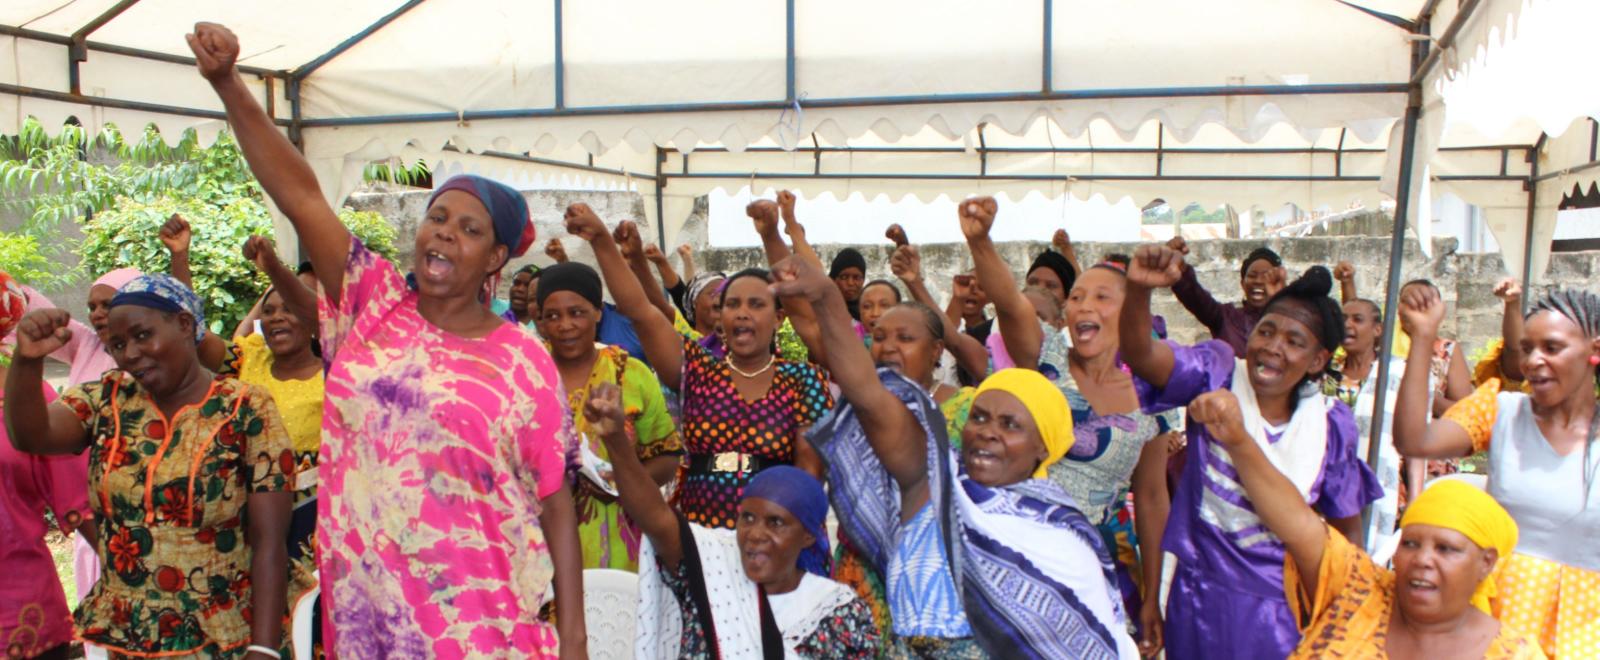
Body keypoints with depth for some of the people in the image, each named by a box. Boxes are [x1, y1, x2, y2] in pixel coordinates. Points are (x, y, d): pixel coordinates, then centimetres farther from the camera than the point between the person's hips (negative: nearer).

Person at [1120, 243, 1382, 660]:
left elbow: (1347, 531, 6)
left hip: (1281, 606, 1)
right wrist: (1139, 289, -47)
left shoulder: (1330, 425, -5)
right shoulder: (1217, 375, -10)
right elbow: (1140, 352, -28)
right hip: (1202, 598, -1)